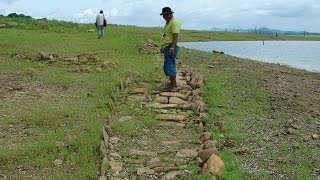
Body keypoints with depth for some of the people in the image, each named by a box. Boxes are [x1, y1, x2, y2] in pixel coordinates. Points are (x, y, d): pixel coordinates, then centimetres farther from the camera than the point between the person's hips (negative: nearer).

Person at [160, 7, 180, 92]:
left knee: (170, 66, -11)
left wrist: (172, 47, -29)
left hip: (170, 47, -11)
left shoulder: (174, 22, -12)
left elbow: (175, 36, -21)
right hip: (166, 47, 11)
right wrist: (162, 47, 26)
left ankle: (172, 86, -8)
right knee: (167, 66, 15)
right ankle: (173, 83, 25)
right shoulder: (168, 23, 19)